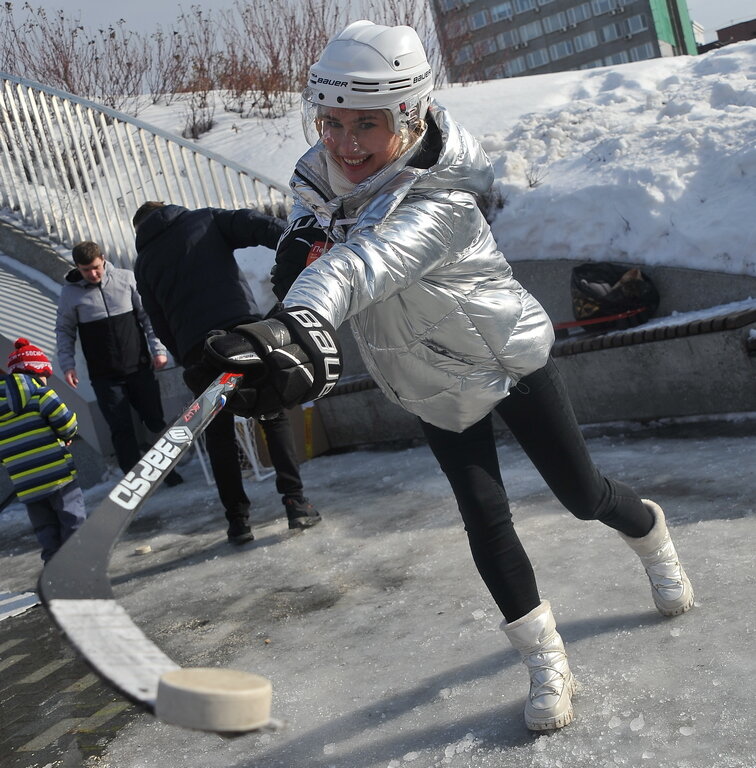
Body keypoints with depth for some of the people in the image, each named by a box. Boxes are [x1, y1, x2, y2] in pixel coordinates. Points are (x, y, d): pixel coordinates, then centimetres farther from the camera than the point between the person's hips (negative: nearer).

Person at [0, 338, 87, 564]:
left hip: (25, 482, 5)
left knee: (44, 526, 13)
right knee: (72, 518, 4)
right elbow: (65, 420, -12)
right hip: (57, 471, -5)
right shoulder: (35, 388, -4)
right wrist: (67, 436, 8)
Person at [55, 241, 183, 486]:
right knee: (122, 430, -1)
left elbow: (148, 315, 2)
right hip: (104, 376, -1)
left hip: (139, 367, 1)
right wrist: (67, 365, -3)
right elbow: (64, 331, 6)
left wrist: (158, 349, -3)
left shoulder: (126, 279, -3)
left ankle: (168, 469, 26)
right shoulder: (70, 292, -2)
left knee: (156, 421, 9)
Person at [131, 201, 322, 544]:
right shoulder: (205, 220, 17)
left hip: (196, 348, 1)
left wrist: (187, 361, 24)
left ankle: (237, 519, 10)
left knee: (219, 433, 13)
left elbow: (161, 325, 16)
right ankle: (296, 502, 1)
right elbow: (257, 226, -2)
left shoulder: (143, 263, 20)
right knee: (275, 416, 10)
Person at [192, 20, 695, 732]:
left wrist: (298, 326, -75)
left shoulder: (442, 198, -37)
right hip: (437, 390, 4)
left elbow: (367, 263, -58)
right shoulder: (317, 176, -15)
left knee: (582, 494, 9)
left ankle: (647, 529, 46)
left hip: (512, 358, -4)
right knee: (485, 519, 0)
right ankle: (544, 661, 19)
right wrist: (299, 244, -20)